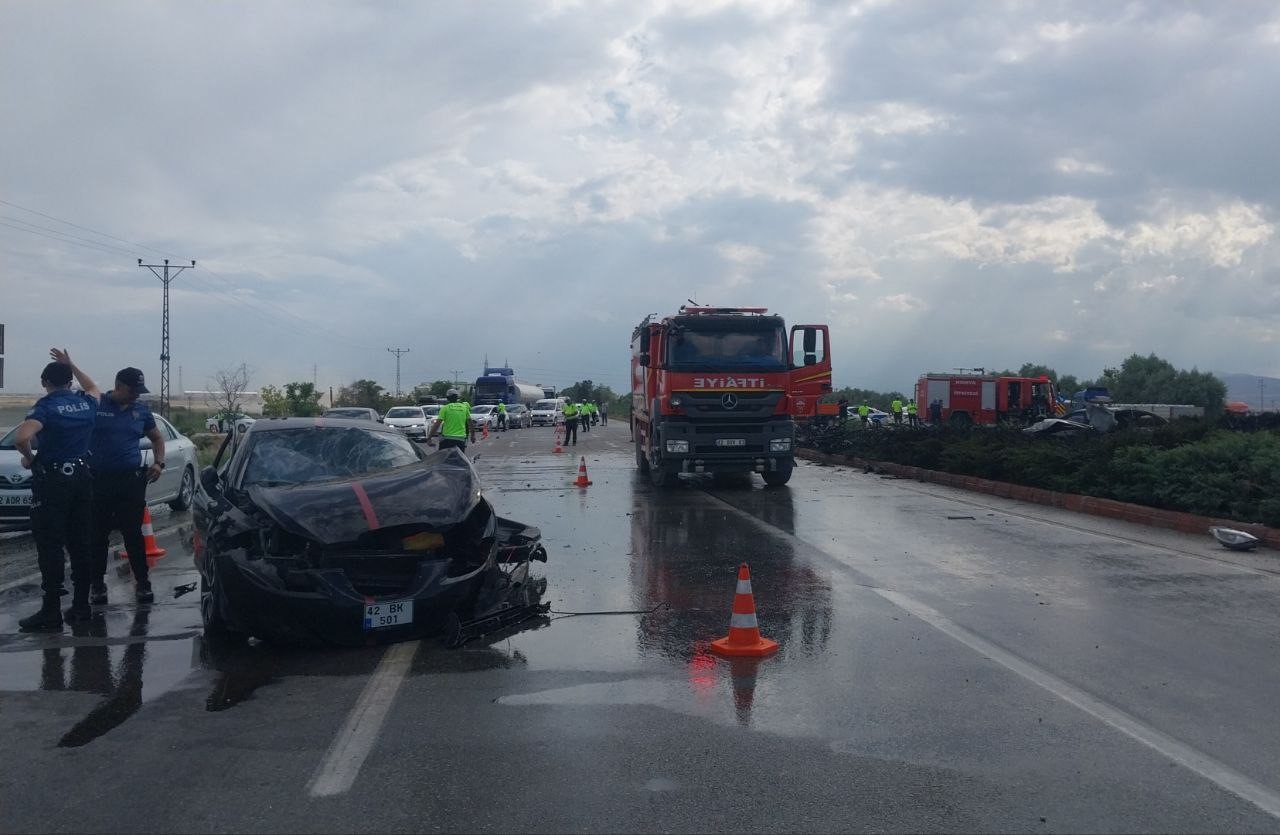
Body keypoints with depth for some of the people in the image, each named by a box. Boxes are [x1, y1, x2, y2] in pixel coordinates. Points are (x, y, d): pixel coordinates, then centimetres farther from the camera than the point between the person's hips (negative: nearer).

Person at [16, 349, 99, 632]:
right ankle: (81, 605, 15)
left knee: (50, 546, -3)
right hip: (82, 477, 6)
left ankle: (51, 613, -3)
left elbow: (21, 437, -27)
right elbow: (94, 388, 32)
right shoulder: (86, 402, 6)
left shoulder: (46, 406, -11)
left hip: (52, 479, -6)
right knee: (80, 543, 11)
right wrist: (70, 365, 34)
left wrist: (29, 457, -9)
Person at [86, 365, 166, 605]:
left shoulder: (141, 410, 10)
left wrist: (158, 462, 6)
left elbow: (157, 437, 20)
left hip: (131, 480, 2)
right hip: (98, 480, -2)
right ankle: (97, 584, 16)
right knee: (98, 534, 6)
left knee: (133, 533, 3)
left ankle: (142, 581, 12)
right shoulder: (96, 405, -1)